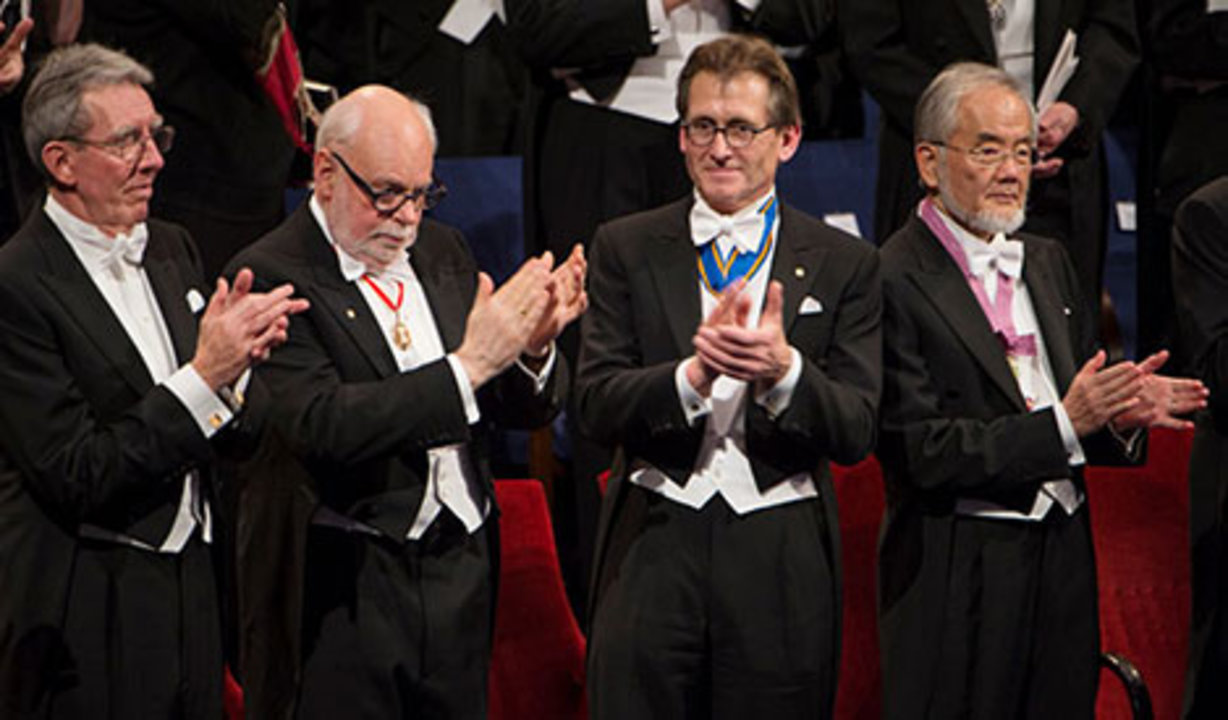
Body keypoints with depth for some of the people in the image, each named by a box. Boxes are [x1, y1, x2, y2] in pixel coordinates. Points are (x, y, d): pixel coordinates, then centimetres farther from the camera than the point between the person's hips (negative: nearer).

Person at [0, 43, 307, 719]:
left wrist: (236, 361, -10)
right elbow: (76, 478, -20)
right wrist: (204, 377, -23)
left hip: (190, 586, 7)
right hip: (86, 616, -7)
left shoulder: (172, 249, 9)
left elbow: (238, 434, 11)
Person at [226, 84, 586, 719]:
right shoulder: (270, 275, -10)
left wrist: (533, 348, -10)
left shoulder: (440, 252, 12)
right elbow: (321, 425, -23)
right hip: (345, 592, -6)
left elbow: (525, 408, 13)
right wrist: (469, 366, -24)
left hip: (460, 569, 6)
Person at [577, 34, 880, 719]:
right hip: (654, 552, 0)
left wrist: (784, 371, -21)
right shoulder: (627, 248, 7)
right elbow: (598, 405, -3)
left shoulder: (846, 263, 6)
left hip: (782, 559, 0)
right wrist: (694, 374, -21)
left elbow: (857, 430, -2)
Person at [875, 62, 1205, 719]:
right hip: (957, 582, -7)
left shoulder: (1046, 262, 14)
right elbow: (921, 453, -17)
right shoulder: (893, 281, -11)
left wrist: (1121, 413, -7)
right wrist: (1064, 424, -22)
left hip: (1063, 559, 7)